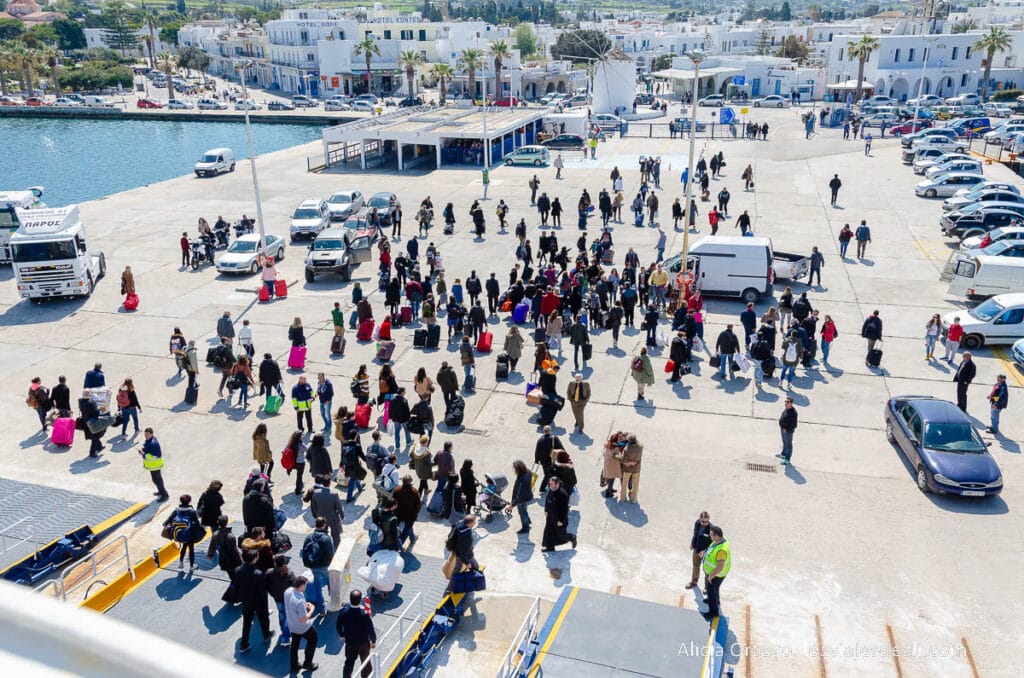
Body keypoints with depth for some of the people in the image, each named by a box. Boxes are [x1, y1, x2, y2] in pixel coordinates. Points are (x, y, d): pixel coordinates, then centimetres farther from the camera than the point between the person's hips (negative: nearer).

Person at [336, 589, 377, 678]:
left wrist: (342, 635, 13)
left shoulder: (343, 611, -24)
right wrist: (373, 641, -2)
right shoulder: (365, 614, -33)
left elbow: (338, 626, -7)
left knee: (349, 662, 22)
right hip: (363, 643, -2)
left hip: (349, 642, 2)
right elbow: (371, 630, -21)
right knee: (366, 662, 23)